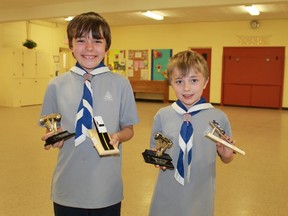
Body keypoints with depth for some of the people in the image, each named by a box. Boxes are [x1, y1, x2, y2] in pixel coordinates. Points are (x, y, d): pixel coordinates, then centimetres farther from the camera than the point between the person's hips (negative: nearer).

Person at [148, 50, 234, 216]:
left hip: (200, 196, 0)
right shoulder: (162, 115, -6)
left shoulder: (219, 118, -9)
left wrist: (226, 154, -18)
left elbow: (227, 159, 3)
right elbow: (154, 150, 4)